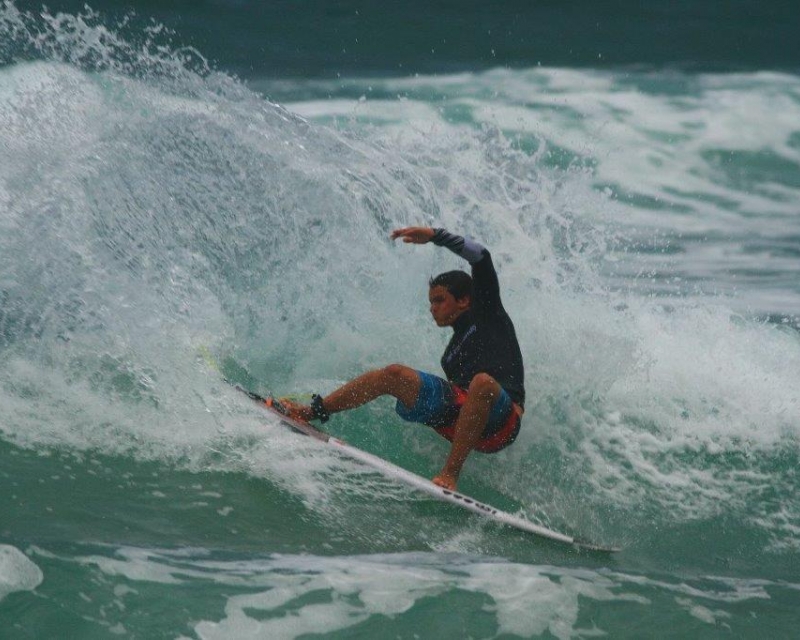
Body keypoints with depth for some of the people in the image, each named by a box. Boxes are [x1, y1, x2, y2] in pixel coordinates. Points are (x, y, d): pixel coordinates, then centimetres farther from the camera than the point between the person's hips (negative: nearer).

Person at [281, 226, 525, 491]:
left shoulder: (488, 314, 15)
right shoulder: (453, 351, 30)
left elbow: (480, 257, 4)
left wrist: (434, 235, -1)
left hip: (499, 424, -6)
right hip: (459, 418, 6)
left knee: (482, 382, -41)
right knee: (395, 374, -7)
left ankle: (450, 474, -41)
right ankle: (313, 411, -7)